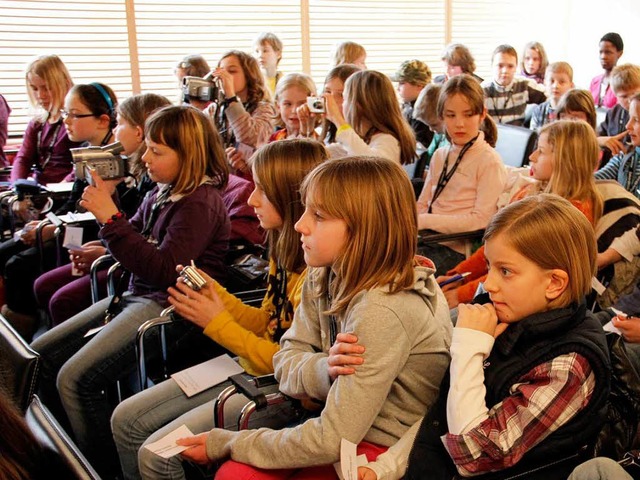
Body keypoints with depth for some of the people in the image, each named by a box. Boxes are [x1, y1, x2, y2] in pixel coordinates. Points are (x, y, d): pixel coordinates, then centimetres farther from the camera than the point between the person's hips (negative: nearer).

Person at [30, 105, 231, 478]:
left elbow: (163, 269, -24)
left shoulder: (200, 202, -16)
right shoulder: (163, 193, 10)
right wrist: (105, 203, 2)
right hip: (139, 296, 10)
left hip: (170, 307, -10)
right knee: (40, 356, 9)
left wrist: (111, 218, -24)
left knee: (76, 379, -21)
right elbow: (136, 242, 19)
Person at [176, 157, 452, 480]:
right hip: (347, 423, 6)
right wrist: (325, 369, -24)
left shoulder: (382, 312, -28)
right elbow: (285, 362, -1)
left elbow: (332, 440, -25)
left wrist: (226, 443, -15)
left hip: (386, 450, -6)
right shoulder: (324, 276, -4)